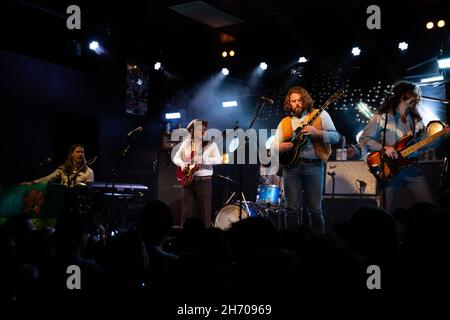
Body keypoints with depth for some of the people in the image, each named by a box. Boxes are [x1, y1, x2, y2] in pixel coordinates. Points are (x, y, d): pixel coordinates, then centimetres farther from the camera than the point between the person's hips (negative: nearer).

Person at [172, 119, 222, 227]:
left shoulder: (211, 144, -1)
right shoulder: (186, 143, 10)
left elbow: (218, 160, -12)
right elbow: (175, 157, 15)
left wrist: (203, 159, -23)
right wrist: (182, 163, -6)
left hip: (204, 180, -3)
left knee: (204, 211, -1)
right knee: (186, 211, 4)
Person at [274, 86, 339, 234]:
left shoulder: (320, 115, 6)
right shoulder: (285, 122, 14)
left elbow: (336, 137, -1)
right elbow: (274, 146, 12)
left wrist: (317, 133, -17)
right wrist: (282, 147, -10)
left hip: (314, 166, -2)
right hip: (291, 166, 2)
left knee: (315, 209, -1)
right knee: (292, 209, 0)